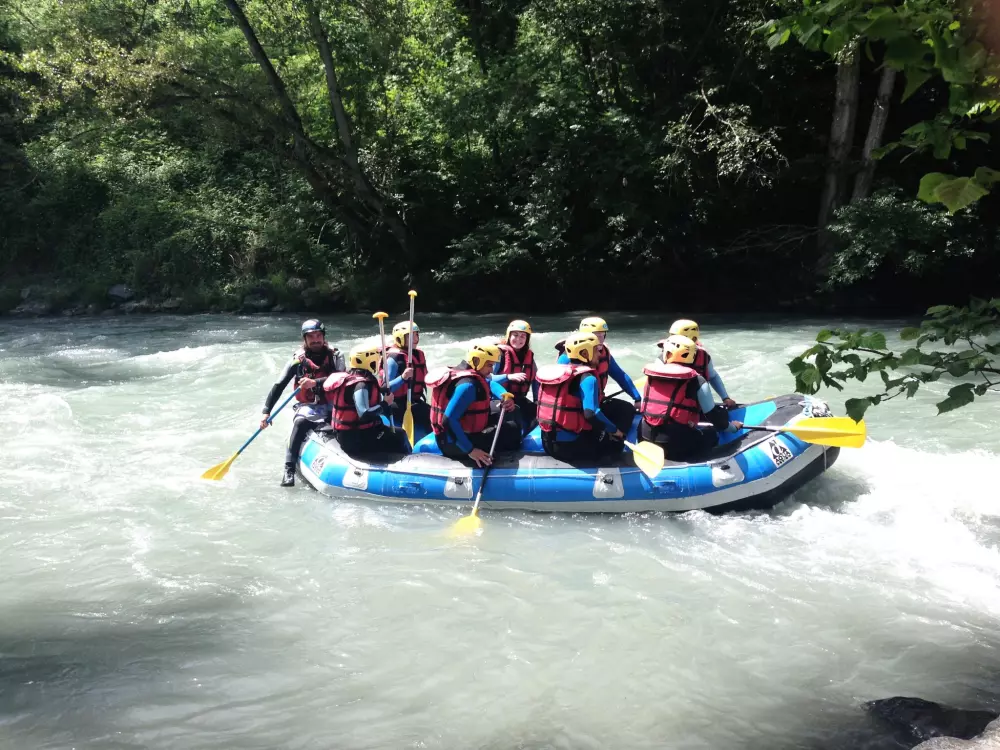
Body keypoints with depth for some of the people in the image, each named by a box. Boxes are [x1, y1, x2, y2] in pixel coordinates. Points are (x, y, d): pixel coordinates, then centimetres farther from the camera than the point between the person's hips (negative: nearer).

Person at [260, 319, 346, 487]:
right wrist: (266, 411, -11)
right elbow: (279, 385, -2)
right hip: (308, 407, -1)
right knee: (300, 423, -33)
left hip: (332, 405, 1)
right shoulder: (299, 359, 0)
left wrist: (315, 382, -29)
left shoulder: (335, 355, 2)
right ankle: (289, 469, -33)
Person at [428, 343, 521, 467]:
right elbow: (449, 420, -34)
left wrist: (506, 397, -2)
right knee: (511, 428, -8)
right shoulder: (467, 384, -26)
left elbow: (490, 384, 20)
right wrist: (470, 450, -32)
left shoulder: (461, 373, 5)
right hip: (455, 444, -10)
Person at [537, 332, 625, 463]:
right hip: (569, 444, -7)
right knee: (616, 443, 11)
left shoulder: (557, 370, 9)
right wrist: (614, 430, -11)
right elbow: (591, 413, -23)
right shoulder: (587, 377, -14)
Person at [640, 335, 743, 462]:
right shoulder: (697, 381, -3)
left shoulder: (651, 375, 9)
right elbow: (713, 414, 2)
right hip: (678, 444, -3)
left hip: (646, 440, 3)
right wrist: (732, 427, 21)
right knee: (712, 433, 22)